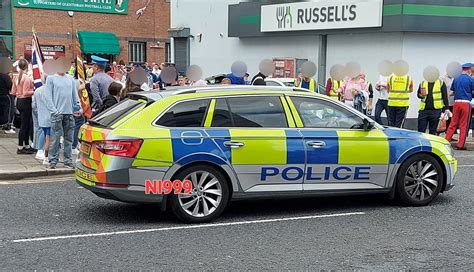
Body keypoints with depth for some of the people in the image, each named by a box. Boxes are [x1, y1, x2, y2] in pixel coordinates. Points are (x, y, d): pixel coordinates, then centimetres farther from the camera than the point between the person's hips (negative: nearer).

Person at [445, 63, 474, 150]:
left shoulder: (456, 79, 9)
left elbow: (452, 91, 13)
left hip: (456, 102, 4)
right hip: (466, 103, -4)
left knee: (453, 123, 12)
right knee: (464, 125, 1)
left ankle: (446, 141, 11)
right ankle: (460, 145, 2)